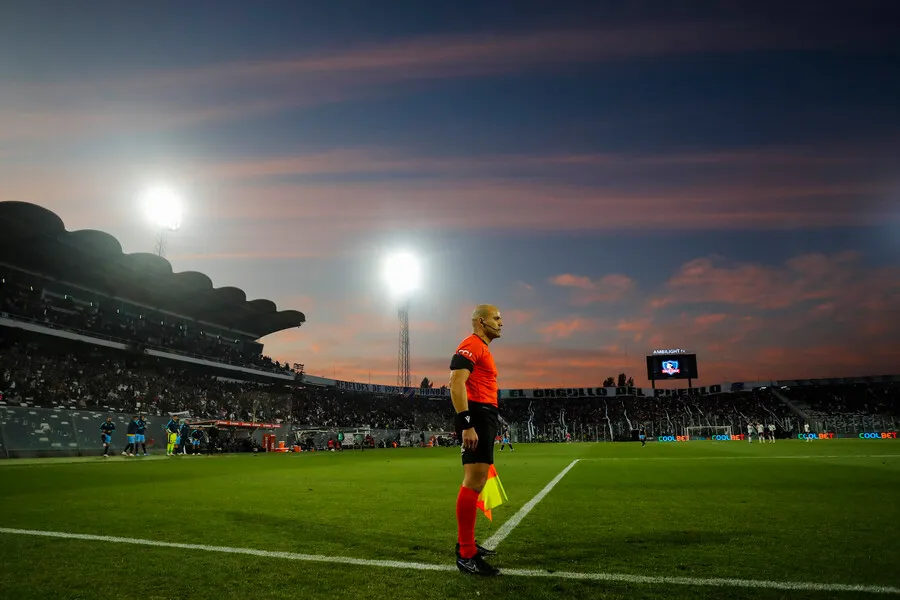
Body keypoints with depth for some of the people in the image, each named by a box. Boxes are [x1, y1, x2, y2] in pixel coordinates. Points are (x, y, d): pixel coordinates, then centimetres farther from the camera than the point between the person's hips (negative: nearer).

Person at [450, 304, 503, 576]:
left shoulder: (482, 349, 22)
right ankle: (466, 555, -8)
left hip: (485, 417, 11)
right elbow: (456, 383, -22)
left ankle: (465, 542, 26)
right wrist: (467, 425, -27)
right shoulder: (471, 345, -11)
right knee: (474, 481, -12)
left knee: (477, 480, 16)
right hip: (476, 417, -11)